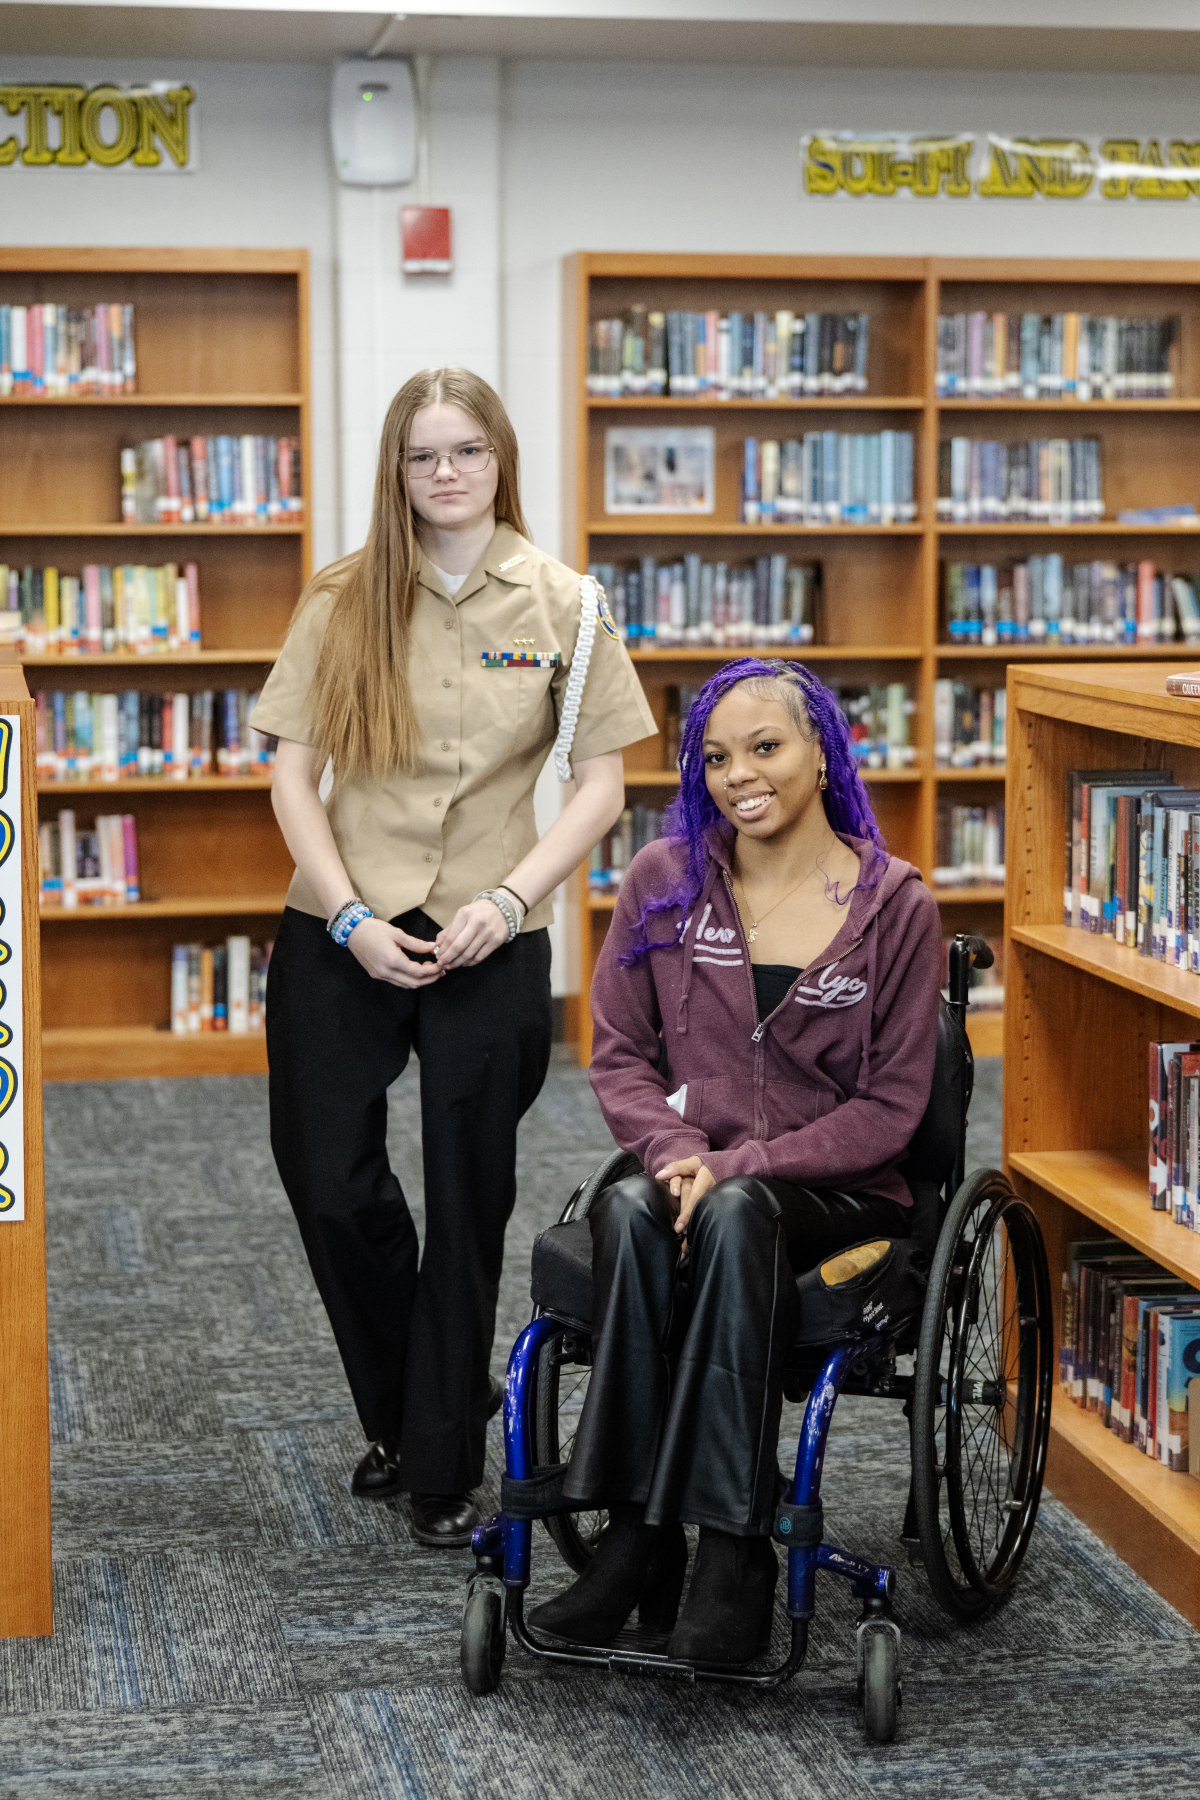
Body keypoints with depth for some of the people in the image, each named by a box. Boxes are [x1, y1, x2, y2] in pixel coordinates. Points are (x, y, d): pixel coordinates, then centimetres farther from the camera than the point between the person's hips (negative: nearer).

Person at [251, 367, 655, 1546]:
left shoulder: (564, 608, 1)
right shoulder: (345, 602, 2)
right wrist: (351, 918, -10)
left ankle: (444, 1470, 17)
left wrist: (509, 898, -13)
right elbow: (292, 775, 1)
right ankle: (403, 1412, 28)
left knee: (468, 1204, 4)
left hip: (490, 945, -1)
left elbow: (601, 784, 0)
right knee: (330, 1183, 1)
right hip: (342, 938, 1)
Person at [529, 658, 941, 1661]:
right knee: (631, 1210, -34)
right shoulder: (665, 882, 8)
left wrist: (740, 1165, -15)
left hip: (832, 1192, -2)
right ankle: (638, 1536, -34)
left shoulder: (896, 907, -1)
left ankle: (733, 1547, -38)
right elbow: (620, 1054, 9)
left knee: (736, 1215, -37)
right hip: (690, 1174, 2)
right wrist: (675, 1149, -13)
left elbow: (890, 1107, -3)